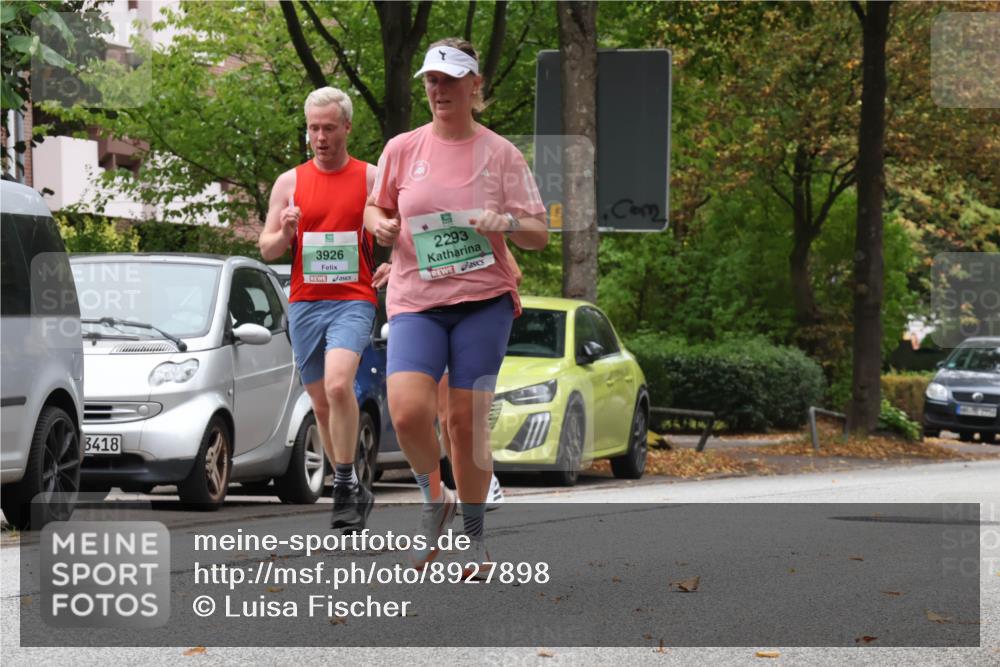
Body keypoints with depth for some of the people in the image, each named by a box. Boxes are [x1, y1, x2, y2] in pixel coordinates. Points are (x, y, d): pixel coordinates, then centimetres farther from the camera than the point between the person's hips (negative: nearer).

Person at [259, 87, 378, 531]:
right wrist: (284, 233, -12)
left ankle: (346, 484, -17)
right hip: (304, 304, 4)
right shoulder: (289, 182, 9)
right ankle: (353, 493, 21)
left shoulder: (371, 179, 3)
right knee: (321, 403, 8)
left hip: (352, 300, -4)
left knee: (338, 385, -26)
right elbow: (267, 251, 9)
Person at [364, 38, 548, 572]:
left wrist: (506, 222, -18)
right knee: (407, 411, -19)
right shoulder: (402, 149, 6)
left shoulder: (501, 153, 3)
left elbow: (539, 234, 3)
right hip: (415, 300, 1)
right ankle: (433, 499, 9)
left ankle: (474, 534, 17)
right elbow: (374, 208, 20)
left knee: (467, 421, -1)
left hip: (483, 298, -1)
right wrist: (381, 226, -3)